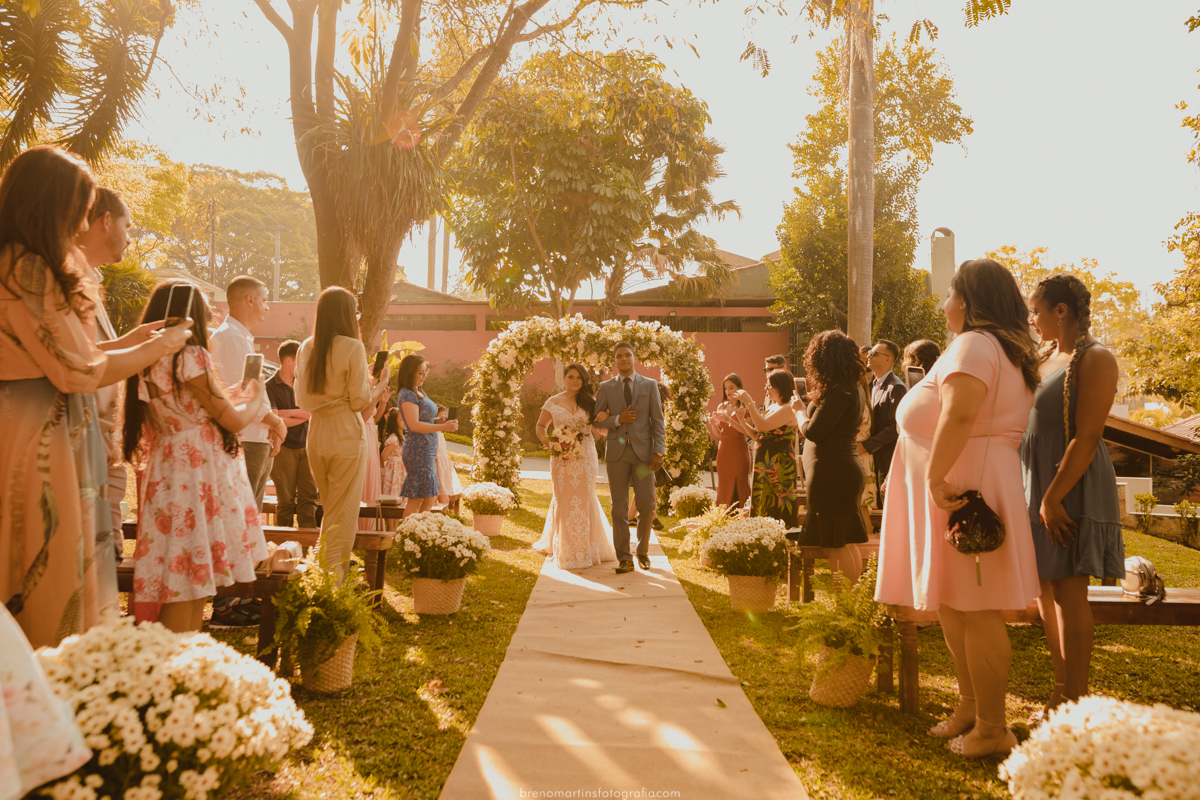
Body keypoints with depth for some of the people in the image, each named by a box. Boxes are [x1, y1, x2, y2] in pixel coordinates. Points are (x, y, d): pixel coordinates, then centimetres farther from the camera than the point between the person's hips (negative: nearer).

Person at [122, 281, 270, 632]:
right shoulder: (190, 356, -12)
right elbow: (233, 419, -8)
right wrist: (257, 396, 12)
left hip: (166, 468, 9)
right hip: (199, 470, -9)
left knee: (195, 583, 13)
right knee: (189, 584, -4)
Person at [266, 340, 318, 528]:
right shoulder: (270, 387, -5)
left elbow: (312, 413, -2)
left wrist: (289, 412, -14)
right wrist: (303, 416, -6)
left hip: (305, 446, 4)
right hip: (284, 448, -4)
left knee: (309, 496, 0)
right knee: (286, 500, 2)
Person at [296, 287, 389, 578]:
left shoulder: (306, 347, 6)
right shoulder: (352, 347, -12)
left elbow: (301, 398, 12)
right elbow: (360, 401, -13)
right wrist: (381, 383, 6)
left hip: (315, 432, 6)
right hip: (346, 434, -6)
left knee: (329, 508, 21)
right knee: (343, 513, 3)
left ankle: (320, 573, 27)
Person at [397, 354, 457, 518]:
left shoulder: (420, 392, 16)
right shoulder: (407, 395, -13)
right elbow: (414, 425, -22)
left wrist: (441, 422, 5)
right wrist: (443, 427, -19)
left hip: (428, 451, 10)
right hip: (418, 451, -10)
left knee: (430, 497, 12)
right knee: (416, 498, -7)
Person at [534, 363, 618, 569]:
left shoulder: (590, 403, 4)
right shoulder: (554, 402, 2)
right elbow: (541, 426, 10)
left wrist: (604, 419, -17)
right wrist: (546, 440, -9)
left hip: (585, 457, 1)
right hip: (562, 457, -1)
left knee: (584, 500, 4)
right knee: (564, 500, 3)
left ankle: (586, 549, 19)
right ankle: (566, 551, 17)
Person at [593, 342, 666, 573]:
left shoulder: (650, 385, 7)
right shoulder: (606, 387, 8)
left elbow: (657, 420, 3)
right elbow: (597, 420, 8)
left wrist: (659, 451, -7)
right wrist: (617, 419, -11)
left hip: (643, 451, 0)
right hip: (617, 452, 0)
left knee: (646, 506, 1)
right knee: (619, 508, 3)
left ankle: (643, 551, 24)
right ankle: (624, 558, 11)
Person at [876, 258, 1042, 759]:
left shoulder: (973, 345, -13)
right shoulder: (1010, 352, 20)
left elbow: (959, 414, -28)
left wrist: (935, 476, -26)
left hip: (960, 490, -11)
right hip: (986, 477, 11)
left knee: (974, 611, -3)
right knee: (950, 606, 17)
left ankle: (991, 728, 6)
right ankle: (970, 705, 29)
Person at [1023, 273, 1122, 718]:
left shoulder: (1095, 360, -12)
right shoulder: (1044, 358, 13)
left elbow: (1087, 437, -18)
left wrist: (1053, 497, -21)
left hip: (1072, 487, -8)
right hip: (1035, 481, 8)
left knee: (1068, 590, -5)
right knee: (1046, 588, 11)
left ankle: (1076, 701, 5)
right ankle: (1061, 692, 23)